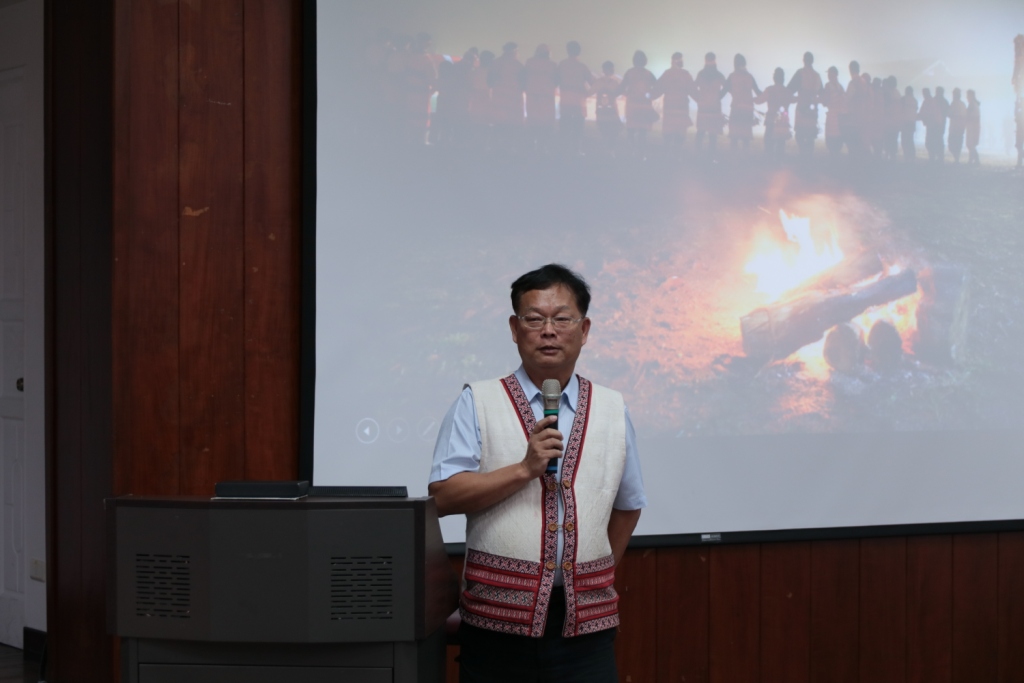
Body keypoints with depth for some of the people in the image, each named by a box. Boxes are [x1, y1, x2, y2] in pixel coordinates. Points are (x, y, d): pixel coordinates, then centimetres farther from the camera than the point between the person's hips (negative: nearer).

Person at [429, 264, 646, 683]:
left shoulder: (612, 409, 11)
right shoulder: (477, 404, 1)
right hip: (498, 619, -2)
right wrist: (524, 469, -16)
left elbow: (629, 505, 19)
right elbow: (443, 497, -8)